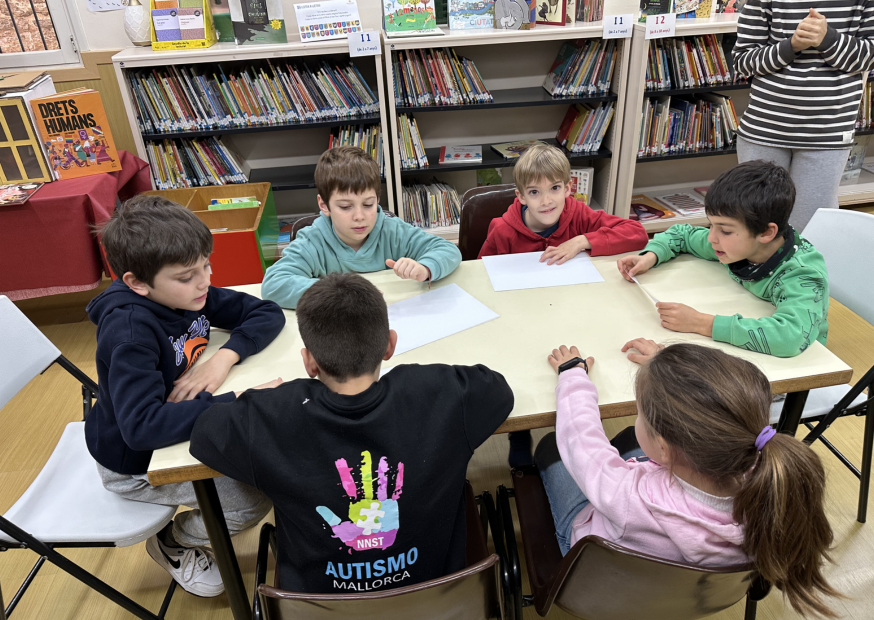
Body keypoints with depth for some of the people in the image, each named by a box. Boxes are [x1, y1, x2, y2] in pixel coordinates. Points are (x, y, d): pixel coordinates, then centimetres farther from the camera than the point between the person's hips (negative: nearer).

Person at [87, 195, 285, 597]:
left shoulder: (186, 293, -13)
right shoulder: (130, 332, -33)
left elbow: (267, 313, -8)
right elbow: (141, 428, -43)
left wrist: (226, 355, -26)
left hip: (175, 421, 7)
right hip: (134, 462, -7)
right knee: (253, 498, -16)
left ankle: (193, 524, 25)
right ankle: (173, 543, 14)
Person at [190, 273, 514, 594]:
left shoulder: (273, 419, -27)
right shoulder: (441, 395, -26)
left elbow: (202, 431, -6)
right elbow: (499, 390, -4)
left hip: (318, 596, 0)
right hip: (434, 591, 1)